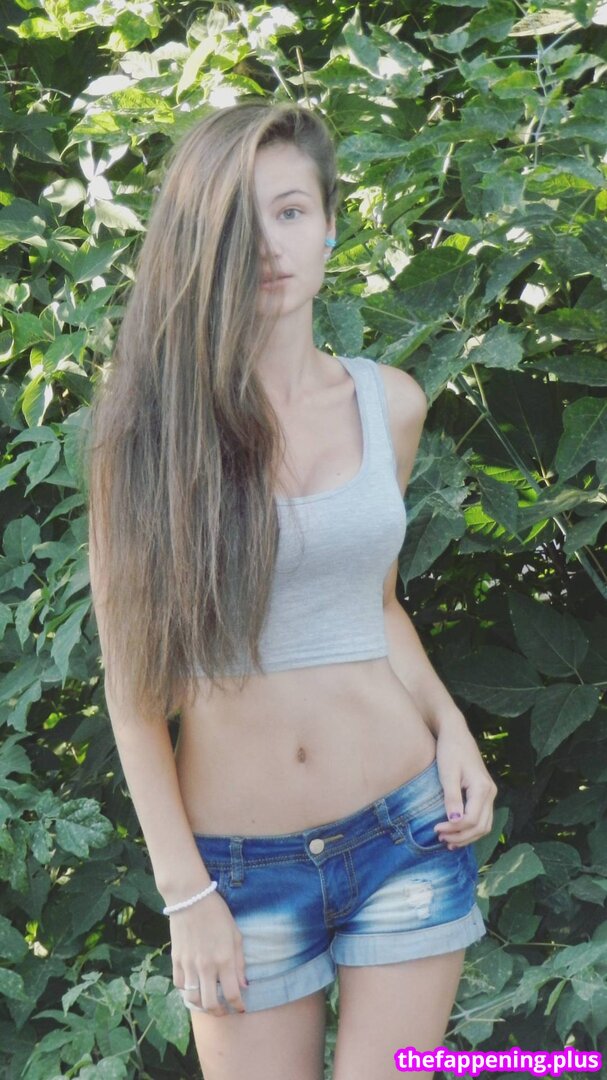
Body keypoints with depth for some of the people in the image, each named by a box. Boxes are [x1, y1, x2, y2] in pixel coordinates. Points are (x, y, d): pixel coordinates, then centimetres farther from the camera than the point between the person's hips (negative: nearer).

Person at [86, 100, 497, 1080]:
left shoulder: (389, 402, 4)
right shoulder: (153, 422, -7)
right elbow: (134, 676, -6)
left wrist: (448, 722, 0)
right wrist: (185, 893, -8)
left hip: (408, 833, 2)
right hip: (240, 864, -2)